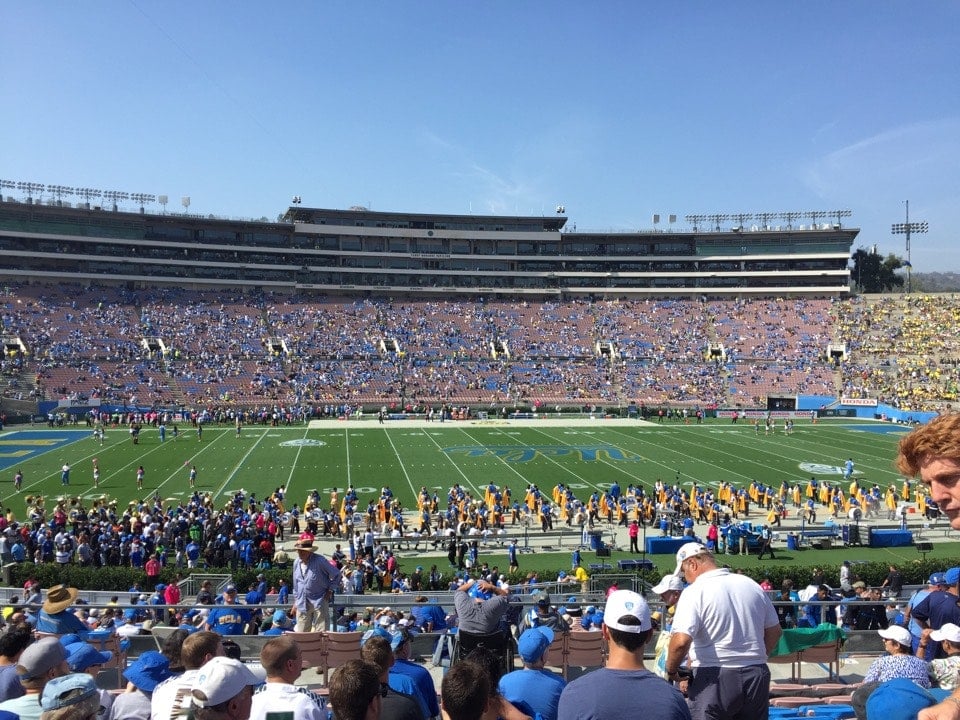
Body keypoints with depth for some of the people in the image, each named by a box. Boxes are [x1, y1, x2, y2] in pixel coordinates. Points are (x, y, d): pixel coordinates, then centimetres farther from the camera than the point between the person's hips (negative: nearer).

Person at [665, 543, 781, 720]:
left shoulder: (695, 592, -13)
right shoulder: (752, 585, 7)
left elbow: (681, 641, -23)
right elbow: (775, 631, 15)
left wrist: (671, 670, -6)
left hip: (715, 679, -6)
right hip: (757, 676, 6)